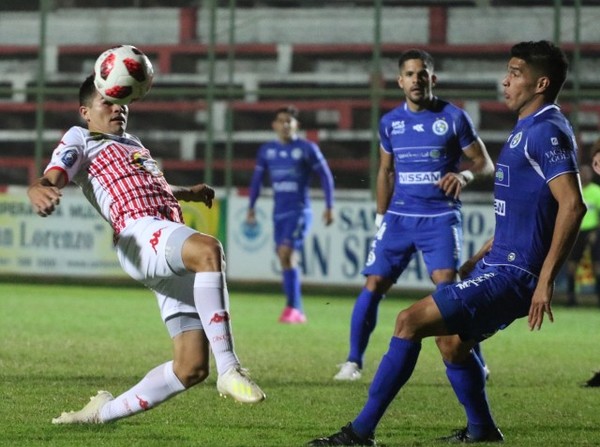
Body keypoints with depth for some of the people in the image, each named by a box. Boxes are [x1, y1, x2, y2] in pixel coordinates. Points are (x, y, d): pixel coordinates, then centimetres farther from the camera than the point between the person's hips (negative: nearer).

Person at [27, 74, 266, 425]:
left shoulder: (132, 145, 35)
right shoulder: (80, 140, 14)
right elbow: (51, 179, -5)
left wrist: (188, 193, 37)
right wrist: (40, 191, -29)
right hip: (140, 233, -8)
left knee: (191, 368, -4)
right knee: (208, 249, -41)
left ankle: (103, 412, 13)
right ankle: (229, 370, -43)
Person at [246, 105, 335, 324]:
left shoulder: (307, 148, -5)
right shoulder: (266, 150, 9)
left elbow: (325, 175, -1)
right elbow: (257, 178, 18)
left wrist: (329, 206, -3)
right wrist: (251, 207, 16)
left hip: (299, 211, -6)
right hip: (279, 213, 6)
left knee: (286, 253, -21)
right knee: (286, 260, 5)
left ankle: (292, 307, -19)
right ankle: (298, 313, 12)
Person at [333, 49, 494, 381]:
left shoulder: (454, 118, -4)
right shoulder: (390, 122, 8)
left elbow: (485, 163, -1)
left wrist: (464, 175, -22)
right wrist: (380, 217, 17)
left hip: (440, 217, -4)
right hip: (399, 216, 4)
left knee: (446, 284, -19)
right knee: (374, 284, -2)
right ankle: (353, 361, 9)